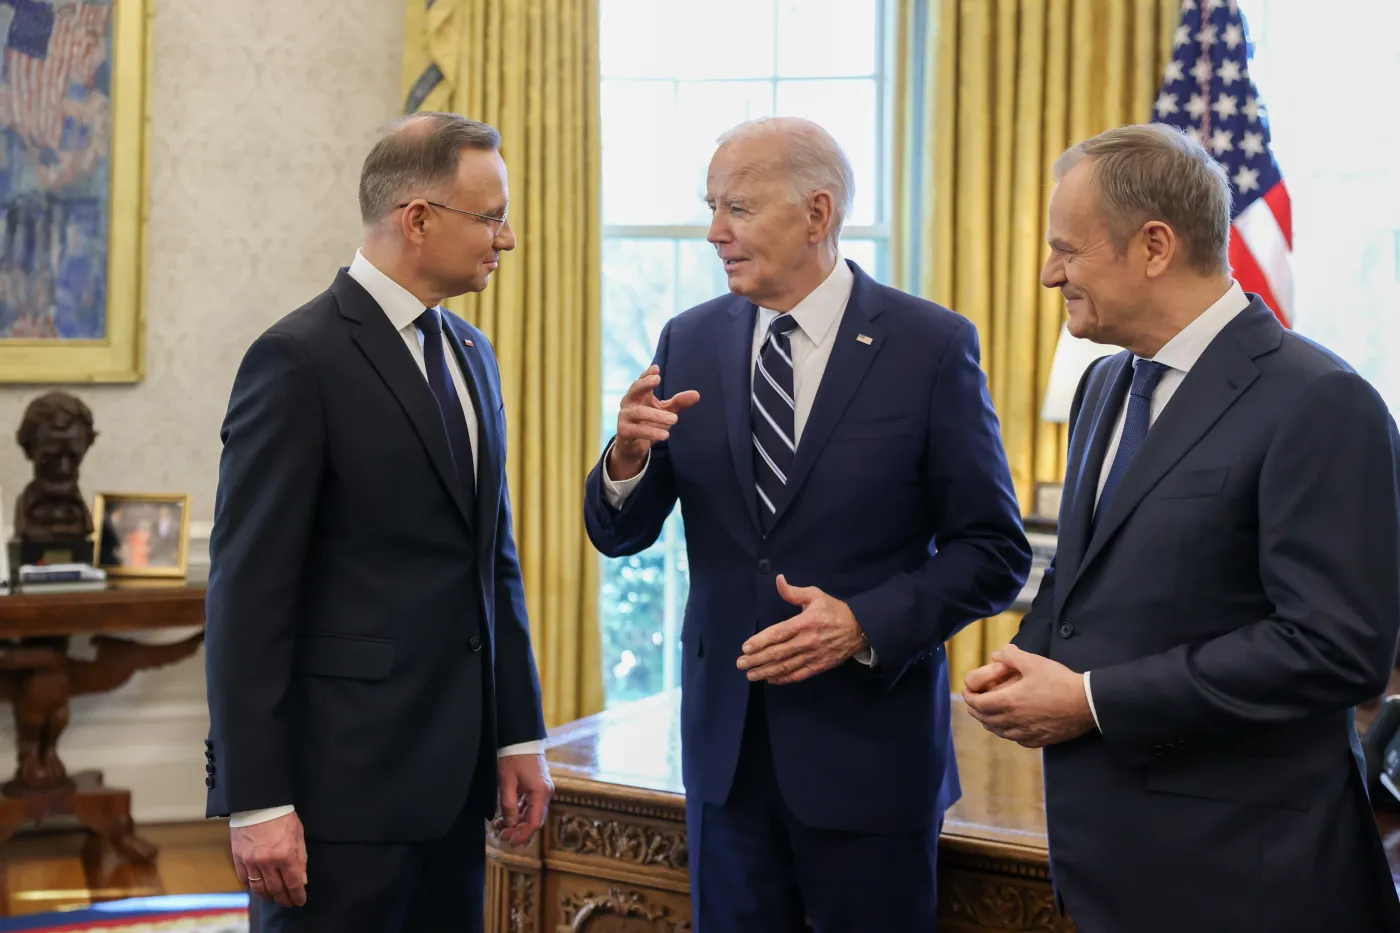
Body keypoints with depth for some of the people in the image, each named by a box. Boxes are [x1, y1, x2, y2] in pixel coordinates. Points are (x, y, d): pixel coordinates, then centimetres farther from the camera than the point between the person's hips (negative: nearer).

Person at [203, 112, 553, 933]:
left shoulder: (471, 353, 13)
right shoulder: (300, 358, -12)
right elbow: (249, 590, -14)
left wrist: (520, 732, 13)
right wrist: (256, 802, -16)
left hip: (455, 773, 7)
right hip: (344, 774, -7)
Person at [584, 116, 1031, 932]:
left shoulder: (932, 346, -8)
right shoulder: (690, 343, 3)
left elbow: (994, 552, -6)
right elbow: (619, 534, 5)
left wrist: (865, 625, -20)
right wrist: (629, 456, -17)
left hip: (870, 739, -3)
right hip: (725, 736, 4)